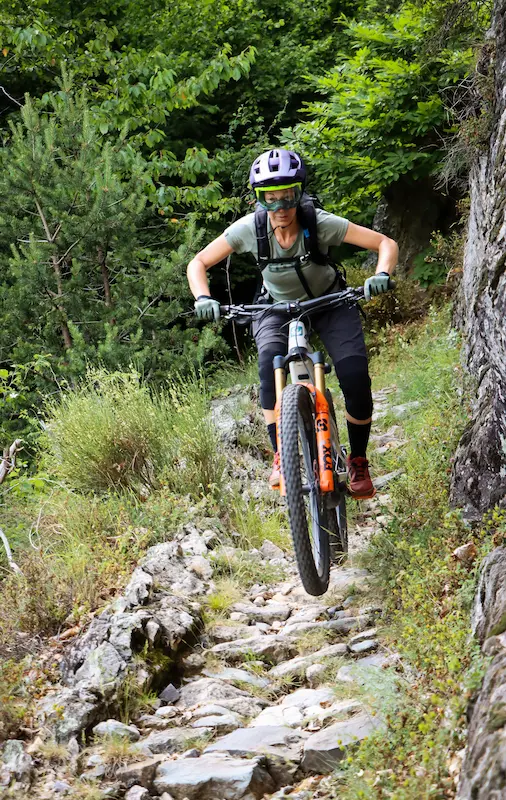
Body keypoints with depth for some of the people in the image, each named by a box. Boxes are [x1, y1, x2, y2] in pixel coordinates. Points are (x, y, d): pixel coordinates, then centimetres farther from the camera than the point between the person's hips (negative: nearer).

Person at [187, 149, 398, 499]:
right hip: (278, 308, 1)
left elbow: (386, 243, -24)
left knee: (355, 376, -21)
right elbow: (199, 263, -13)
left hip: (330, 304, -1)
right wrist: (203, 298, -31)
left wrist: (381, 276, -43)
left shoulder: (320, 223, -28)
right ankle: (281, 456, -19)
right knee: (270, 364, -31)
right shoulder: (249, 228, -24)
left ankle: (358, 462, 1)